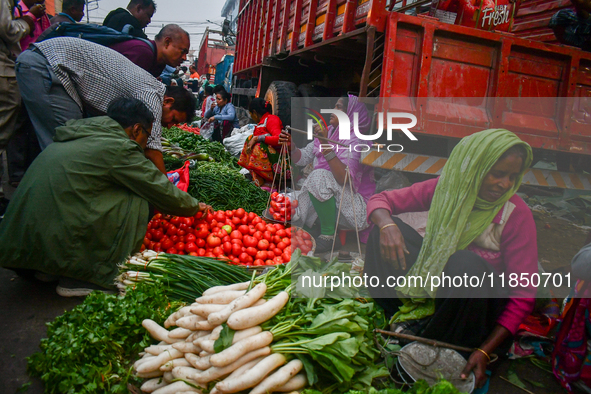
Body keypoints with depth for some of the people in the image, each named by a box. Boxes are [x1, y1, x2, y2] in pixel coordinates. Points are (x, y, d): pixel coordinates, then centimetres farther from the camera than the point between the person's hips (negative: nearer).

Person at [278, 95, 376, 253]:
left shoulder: (355, 142, -18)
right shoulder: (327, 133, 6)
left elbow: (344, 178, -32)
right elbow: (302, 158, 10)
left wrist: (326, 146, -37)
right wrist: (291, 146, -10)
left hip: (354, 209, -7)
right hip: (325, 201, 7)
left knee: (319, 176, -33)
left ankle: (329, 236, -21)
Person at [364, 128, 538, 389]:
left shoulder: (518, 215, -16)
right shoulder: (446, 188, -8)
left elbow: (523, 294, -17)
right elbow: (380, 200, -3)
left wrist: (485, 351, -27)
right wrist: (387, 225, -29)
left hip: (480, 298, -3)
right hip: (435, 282, 3)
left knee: (465, 263, -37)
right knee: (389, 228, -15)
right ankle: (412, 318, -19)